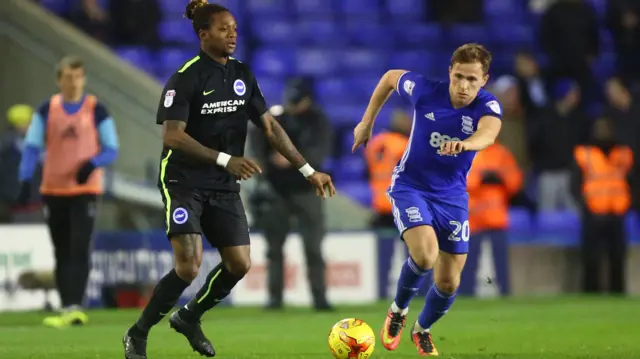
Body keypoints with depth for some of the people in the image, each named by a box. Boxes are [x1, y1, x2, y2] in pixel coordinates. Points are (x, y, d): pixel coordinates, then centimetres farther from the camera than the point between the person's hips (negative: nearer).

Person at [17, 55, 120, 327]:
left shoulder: (97, 111, -1)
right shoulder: (46, 111, 4)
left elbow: (111, 149, 1)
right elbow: (32, 147, 1)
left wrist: (92, 163, -20)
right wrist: (26, 179, -14)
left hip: (85, 190, -3)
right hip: (53, 190, 3)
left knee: (79, 249, -13)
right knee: (61, 252, 7)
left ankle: (75, 307, -18)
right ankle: (67, 309, 12)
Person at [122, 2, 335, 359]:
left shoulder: (242, 75, 5)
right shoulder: (186, 78, -14)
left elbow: (269, 126, 9)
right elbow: (172, 136, -21)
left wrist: (309, 171, 5)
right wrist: (225, 159, -28)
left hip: (224, 187, 6)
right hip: (184, 182, -6)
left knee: (240, 264, 0)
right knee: (189, 265, -18)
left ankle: (189, 318, 25)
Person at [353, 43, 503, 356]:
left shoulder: (487, 107, -19)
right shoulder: (425, 91, -17)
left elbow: (488, 133, -44)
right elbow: (390, 77, 5)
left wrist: (466, 144, -66)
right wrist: (367, 122, 9)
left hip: (452, 197, 2)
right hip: (411, 186, -2)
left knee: (449, 283, 6)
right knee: (425, 255, -28)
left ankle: (422, 329, 38)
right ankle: (398, 311, 1)